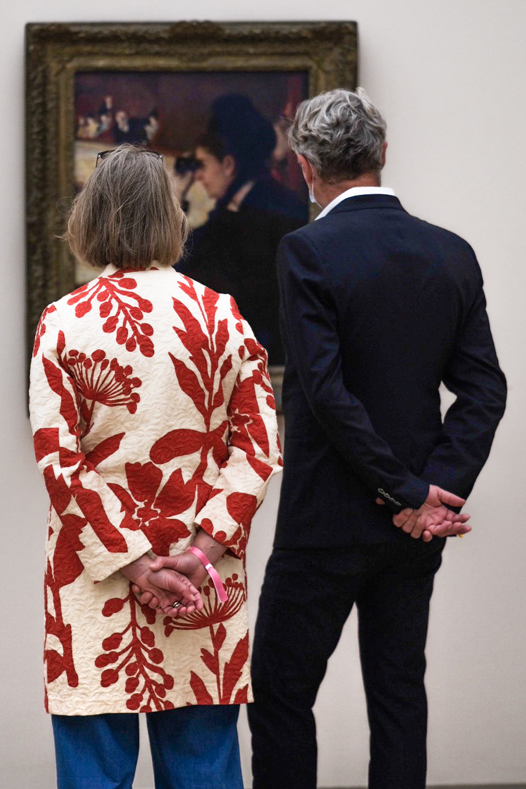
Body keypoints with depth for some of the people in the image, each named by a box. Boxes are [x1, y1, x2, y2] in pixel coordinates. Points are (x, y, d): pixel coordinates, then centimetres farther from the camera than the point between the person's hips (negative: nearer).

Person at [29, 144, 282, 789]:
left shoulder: (63, 322, -4)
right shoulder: (221, 315, 2)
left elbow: (58, 461, -9)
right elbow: (258, 444, -3)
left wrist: (132, 562, -9)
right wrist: (208, 545, -7)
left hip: (96, 581, -2)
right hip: (204, 583, 2)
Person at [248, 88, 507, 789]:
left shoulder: (308, 251, -13)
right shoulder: (453, 254, 4)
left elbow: (326, 390, -19)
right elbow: (484, 389, 0)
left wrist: (408, 495, -14)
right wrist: (439, 489, -7)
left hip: (328, 522, -5)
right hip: (414, 541, 5)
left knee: (281, 693, 4)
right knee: (399, 695, 11)